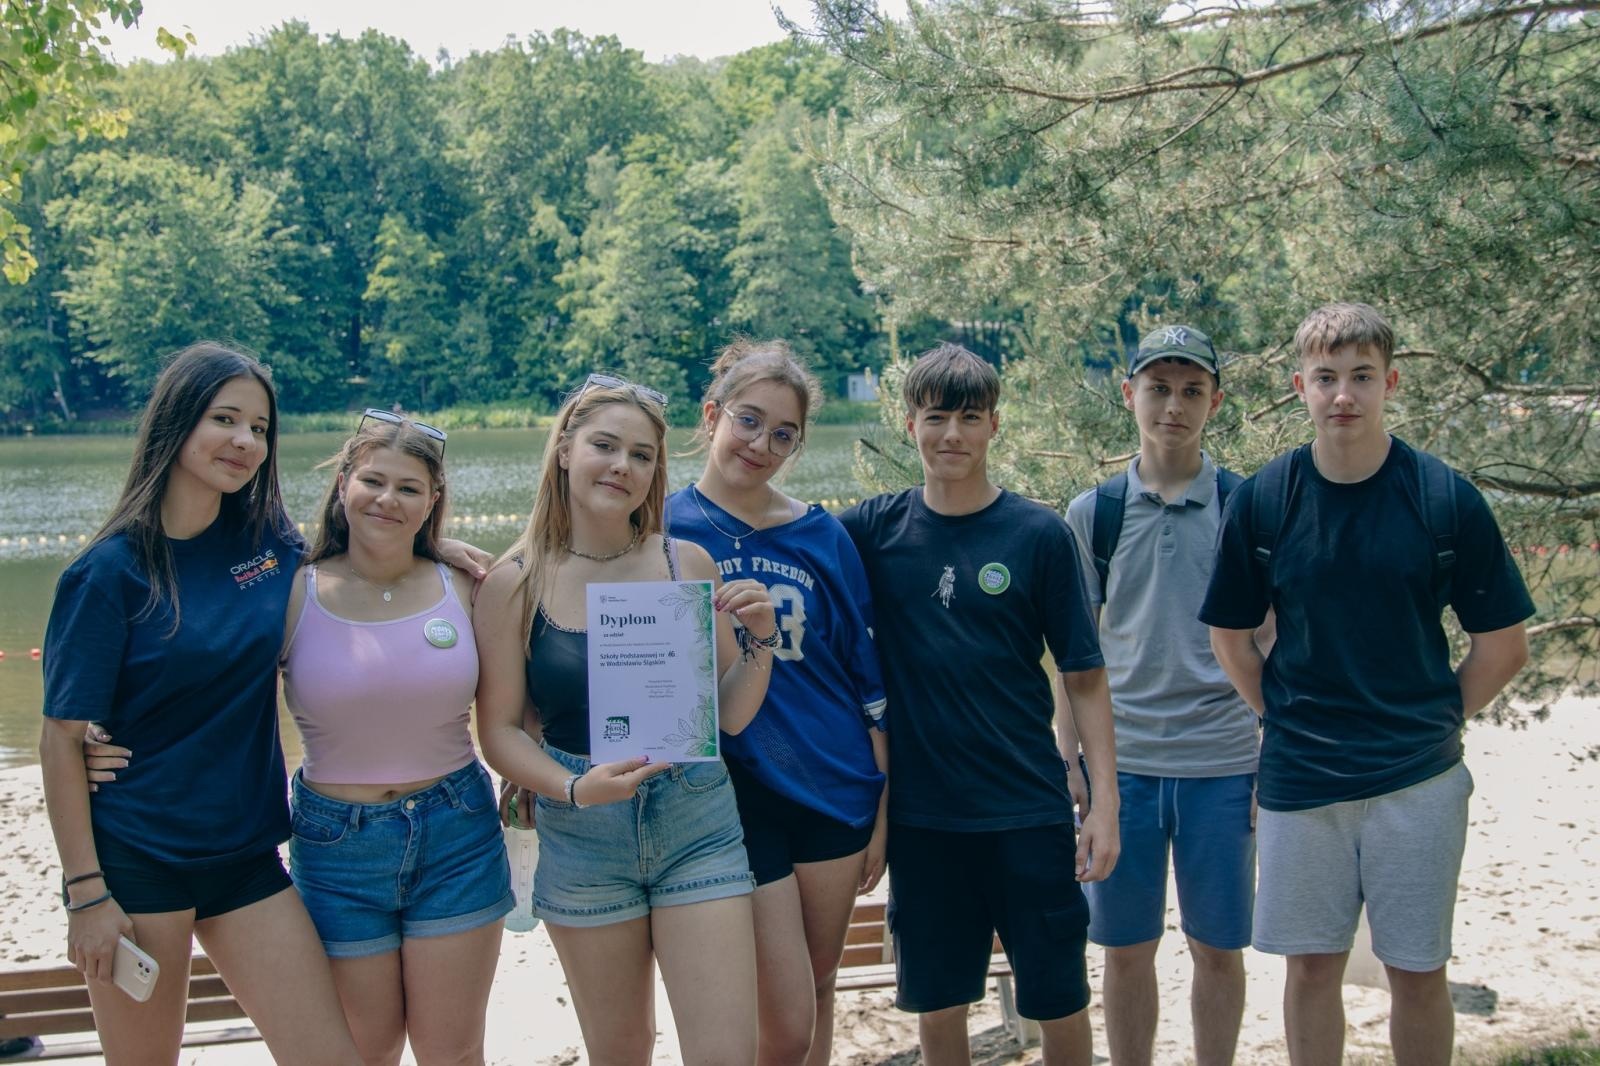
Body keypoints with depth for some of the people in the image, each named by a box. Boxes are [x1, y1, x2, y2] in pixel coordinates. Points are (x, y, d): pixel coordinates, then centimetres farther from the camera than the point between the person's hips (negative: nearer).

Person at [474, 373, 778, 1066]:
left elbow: (730, 715, 6)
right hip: (582, 842, 0)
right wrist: (575, 789, -19)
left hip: (698, 826, 1)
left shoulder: (687, 564, 0)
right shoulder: (516, 584, -4)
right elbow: (499, 730, -3)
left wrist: (759, 638, -11)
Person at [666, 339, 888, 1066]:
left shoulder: (821, 536, 2)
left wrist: (882, 811, 6)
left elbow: (868, 679, 6)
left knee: (818, 996, 15)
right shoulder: (662, 529, -4)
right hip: (735, 805, -3)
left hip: (835, 793, 3)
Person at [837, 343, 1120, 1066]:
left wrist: (1105, 802, -7)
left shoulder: (1039, 534, -3)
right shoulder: (874, 530, 1)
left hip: (1029, 810, -1)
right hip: (922, 815, 1)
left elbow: (1084, 678, -1)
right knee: (937, 1006, 11)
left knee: (1058, 999, 7)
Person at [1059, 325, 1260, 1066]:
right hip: (1122, 760, 1)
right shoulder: (1093, 513, 3)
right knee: (1126, 949, 8)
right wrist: (1068, 755, 2)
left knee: (1218, 946, 9)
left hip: (1222, 761, 0)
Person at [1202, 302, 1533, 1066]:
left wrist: (1433, 720, 1)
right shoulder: (1262, 501, -3)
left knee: (1417, 970, 8)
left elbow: (1502, 646, 1)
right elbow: (1230, 637, 8)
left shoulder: (1446, 500, -6)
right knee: (1312, 967, 11)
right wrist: (1285, 719, 3)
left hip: (1417, 779, -1)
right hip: (1299, 775, 1)